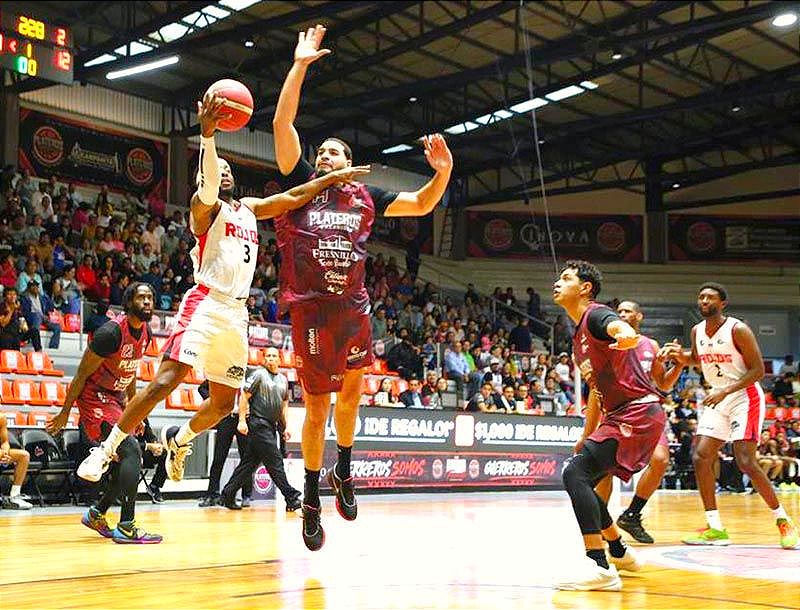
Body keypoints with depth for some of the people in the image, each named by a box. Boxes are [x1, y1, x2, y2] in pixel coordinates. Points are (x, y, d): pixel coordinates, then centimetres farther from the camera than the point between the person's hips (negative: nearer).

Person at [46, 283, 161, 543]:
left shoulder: (145, 332, 2)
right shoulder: (112, 331, -24)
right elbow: (82, 373, -18)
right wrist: (64, 414, -14)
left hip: (116, 398, 9)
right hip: (94, 397, -9)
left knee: (130, 462, 10)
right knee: (132, 450, -23)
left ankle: (96, 513, 28)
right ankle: (126, 527, -23)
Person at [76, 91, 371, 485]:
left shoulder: (249, 209, 21)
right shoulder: (205, 208, -1)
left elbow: (291, 198, 21)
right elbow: (208, 188, -23)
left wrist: (332, 178, 13)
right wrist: (207, 135, -40)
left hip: (237, 313, 7)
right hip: (206, 303, -7)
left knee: (224, 402, 10)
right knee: (165, 382, -19)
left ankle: (178, 440, 37)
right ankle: (106, 450, -10)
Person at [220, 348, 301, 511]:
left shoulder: (283, 379, 16)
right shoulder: (259, 374, -5)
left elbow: (284, 404, 23)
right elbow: (244, 396, -8)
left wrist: (284, 427, 17)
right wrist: (242, 420, -14)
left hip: (271, 426, 8)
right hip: (258, 423, -8)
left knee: (250, 462, 9)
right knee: (275, 461, -8)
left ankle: (228, 496, 14)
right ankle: (291, 498, -7)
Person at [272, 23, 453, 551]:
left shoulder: (365, 196, 13)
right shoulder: (301, 182, 7)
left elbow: (422, 205, 16)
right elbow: (283, 123, -2)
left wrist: (443, 171, -3)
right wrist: (300, 65, -6)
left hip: (354, 308, 2)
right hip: (311, 309, -2)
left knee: (351, 393, 11)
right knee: (317, 406, 3)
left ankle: (343, 470, 34)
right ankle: (312, 499, 15)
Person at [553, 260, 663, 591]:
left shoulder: (596, 315, -10)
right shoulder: (579, 337, 20)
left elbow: (623, 329, -35)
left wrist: (625, 337, -59)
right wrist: (586, 438, 31)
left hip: (638, 412, -10)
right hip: (618, 415, 10)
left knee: (575, 473, -22)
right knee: (581, 480, 18)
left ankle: (600, 567, -27)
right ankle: (620, 553, 34)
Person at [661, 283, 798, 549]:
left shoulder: (738, 330, -16)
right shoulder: (697, 331, 4)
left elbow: (758, 370, -17)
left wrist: (726, 391, -26)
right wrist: (680, 356, 3)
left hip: (744, 397, -7)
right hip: (717, 399, 7)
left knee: (745, 462, -16)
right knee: (700, 458, -3)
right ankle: (715, 529, 2)